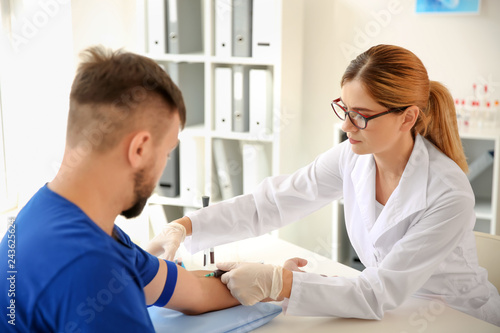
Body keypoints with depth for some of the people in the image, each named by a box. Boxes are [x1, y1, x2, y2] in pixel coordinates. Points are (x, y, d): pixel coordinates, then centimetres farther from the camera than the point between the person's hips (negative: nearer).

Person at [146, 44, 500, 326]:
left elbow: (378, 294, -28)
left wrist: (274, 281, -36)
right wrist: (183, 227, -18)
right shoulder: (352, 157, -10)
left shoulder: (449, 196, -27)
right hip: (396, 311, 5)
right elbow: (269, 203, -9)